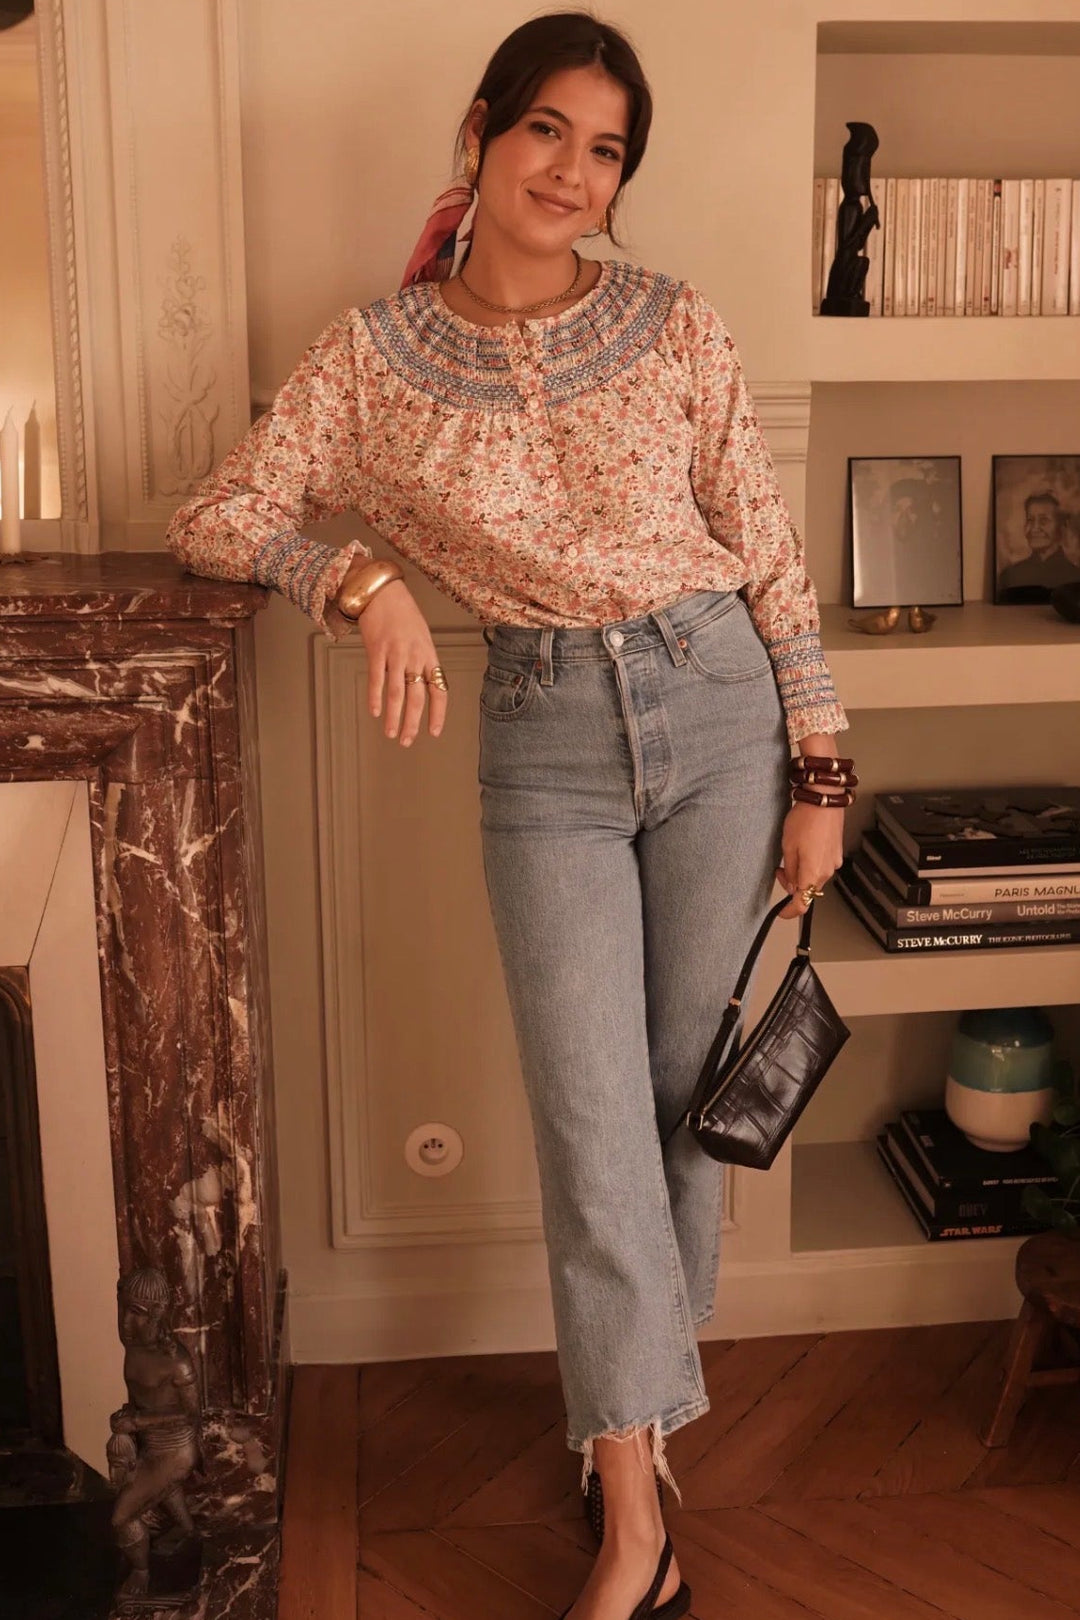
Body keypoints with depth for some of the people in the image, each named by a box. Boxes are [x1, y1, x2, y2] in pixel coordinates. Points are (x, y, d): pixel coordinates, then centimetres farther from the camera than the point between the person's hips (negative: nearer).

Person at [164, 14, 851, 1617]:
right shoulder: (374, 352, 0)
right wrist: (365, 580, -17)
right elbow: (215, 517, 0)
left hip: (719, 704, 1)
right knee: (593, 1122, -2)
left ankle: (637, 1404, 33)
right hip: (545, 742, 0)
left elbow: (769, 551, 2)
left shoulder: (675, 323, 0)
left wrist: (820, 768, 1)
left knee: (686, 1094, 9)